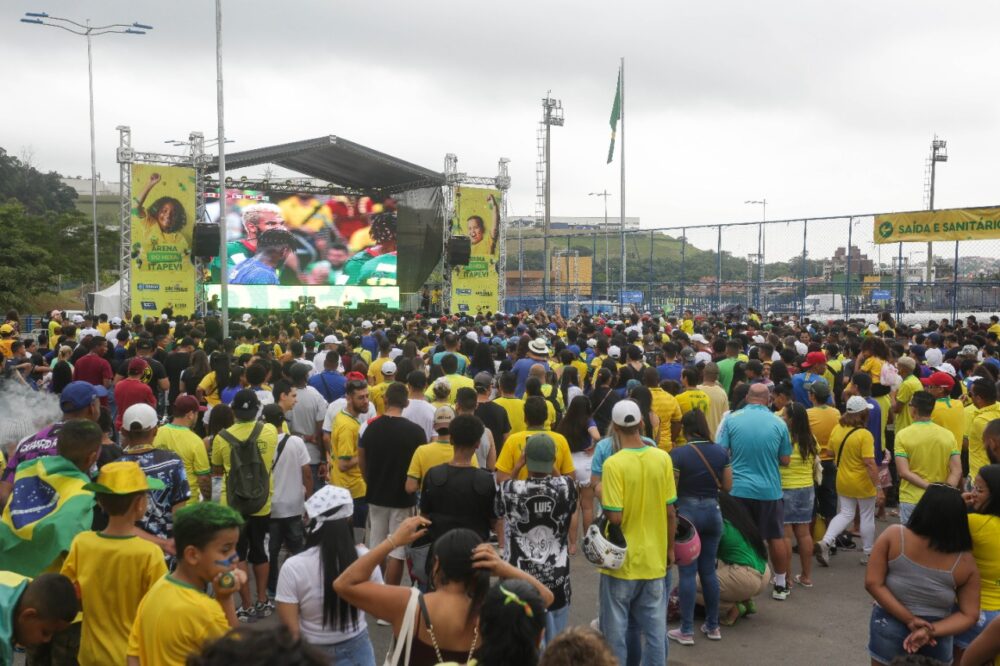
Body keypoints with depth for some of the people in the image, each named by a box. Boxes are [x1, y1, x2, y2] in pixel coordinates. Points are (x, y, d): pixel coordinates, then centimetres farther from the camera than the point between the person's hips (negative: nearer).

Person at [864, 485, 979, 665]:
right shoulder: (965, 562, -12)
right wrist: (931, 631, -15)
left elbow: (873, 583, -17)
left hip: (889, 629, -1)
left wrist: (909, 620, -15)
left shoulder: (893, 536, -17)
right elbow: (969, 615, -9)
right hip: (936, 643, 1)